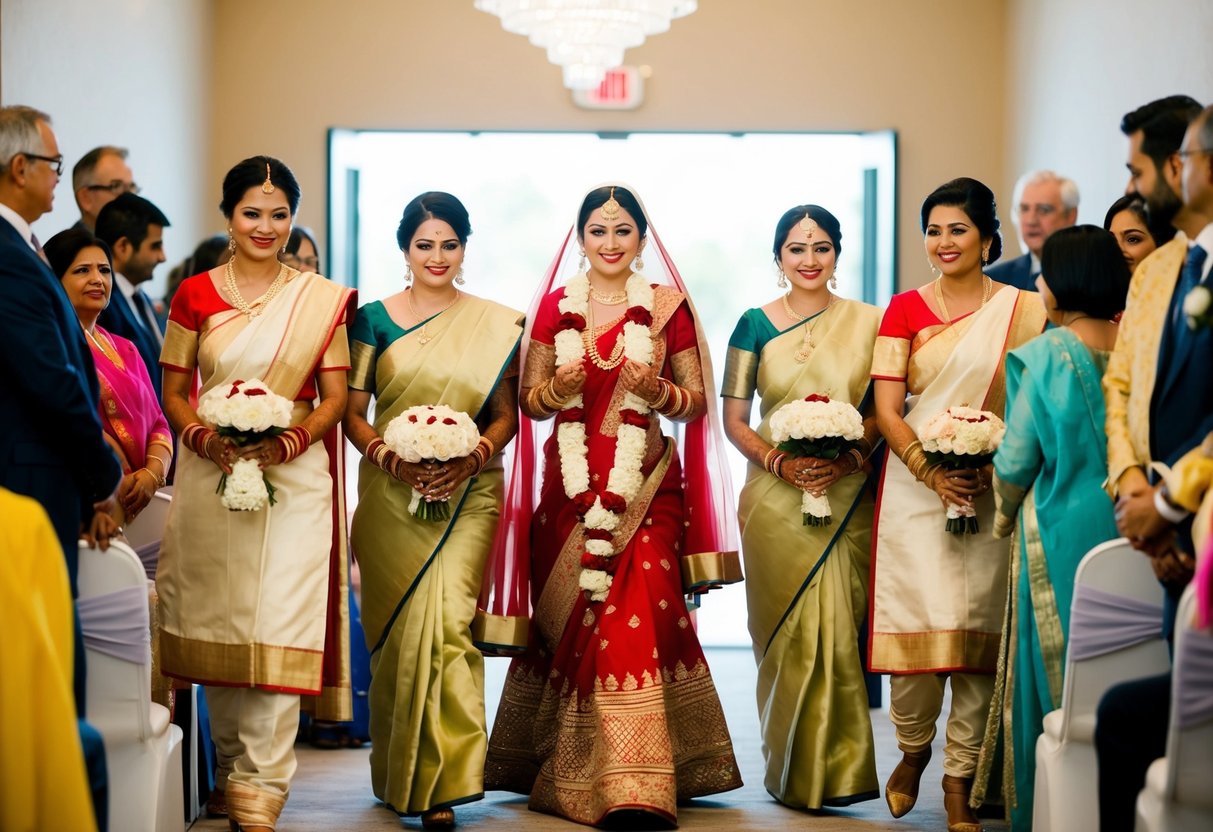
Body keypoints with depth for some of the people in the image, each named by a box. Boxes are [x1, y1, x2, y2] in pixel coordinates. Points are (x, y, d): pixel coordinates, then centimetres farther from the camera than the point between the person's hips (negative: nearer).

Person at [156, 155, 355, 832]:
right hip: (211, 475, 2)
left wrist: (290, 442, -13)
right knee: (216, 622, 4)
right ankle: (233, 764, 19)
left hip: (293, 476, -2)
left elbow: (335, 396, 5)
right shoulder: (195, 295, 7)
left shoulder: (322, 299, 5)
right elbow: (174, 392, 9)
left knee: (279, 623, -9)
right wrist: (205, 438, -11)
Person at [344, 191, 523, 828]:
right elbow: (352, 411, 5)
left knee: (447, 619, -13)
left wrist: (472, 458, -11)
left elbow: (506, 413, 7)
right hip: (391, 496, 1)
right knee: (397, 626, 2)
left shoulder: (495, 324, 6)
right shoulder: (375, 319, 6)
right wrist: (387, 455, -13)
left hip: (468, 494, -1)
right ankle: (396, 772, 18)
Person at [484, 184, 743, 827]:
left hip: (647, 485, -2)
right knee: (568, 616, 0)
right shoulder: (554, 306, 10)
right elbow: (529, 402, 12)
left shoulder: (668, 306, 5)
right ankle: (569, 770, 13)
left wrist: (658, 391, -13)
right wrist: (557, 388, -10)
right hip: (572, 484, 2)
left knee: (636, 612, -14)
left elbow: (696, 401, 7)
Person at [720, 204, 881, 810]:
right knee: (787, 631, 1)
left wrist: (849, 458, -14)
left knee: (836, 628, -3)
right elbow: (734, 420, 4)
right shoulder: (756, 325, 5)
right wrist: (780, 462, -13)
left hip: (848, 496, 0)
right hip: (776, 498, 0)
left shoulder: (868, 322, 5)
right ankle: (792, 772, 11)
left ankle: (835, 769, 7)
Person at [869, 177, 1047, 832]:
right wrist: (931, 473, -13)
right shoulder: (906, 310, 7)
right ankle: (912, 750, 19)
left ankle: (959, 779, 7)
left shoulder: (1022, 310, 6)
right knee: (916, 625, -6)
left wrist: (992, 470, -12)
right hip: (914, 487, 0)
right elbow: (887, 410, 1)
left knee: (977, 628, -3)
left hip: (992, 494, 0)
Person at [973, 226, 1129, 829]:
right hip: (1131, 531, 3)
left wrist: (1004, 514, 9)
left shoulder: (1046, 354, -11)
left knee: (1054, 670, 7)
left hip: (1059, 531, -3)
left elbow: (1016, 458, -9)